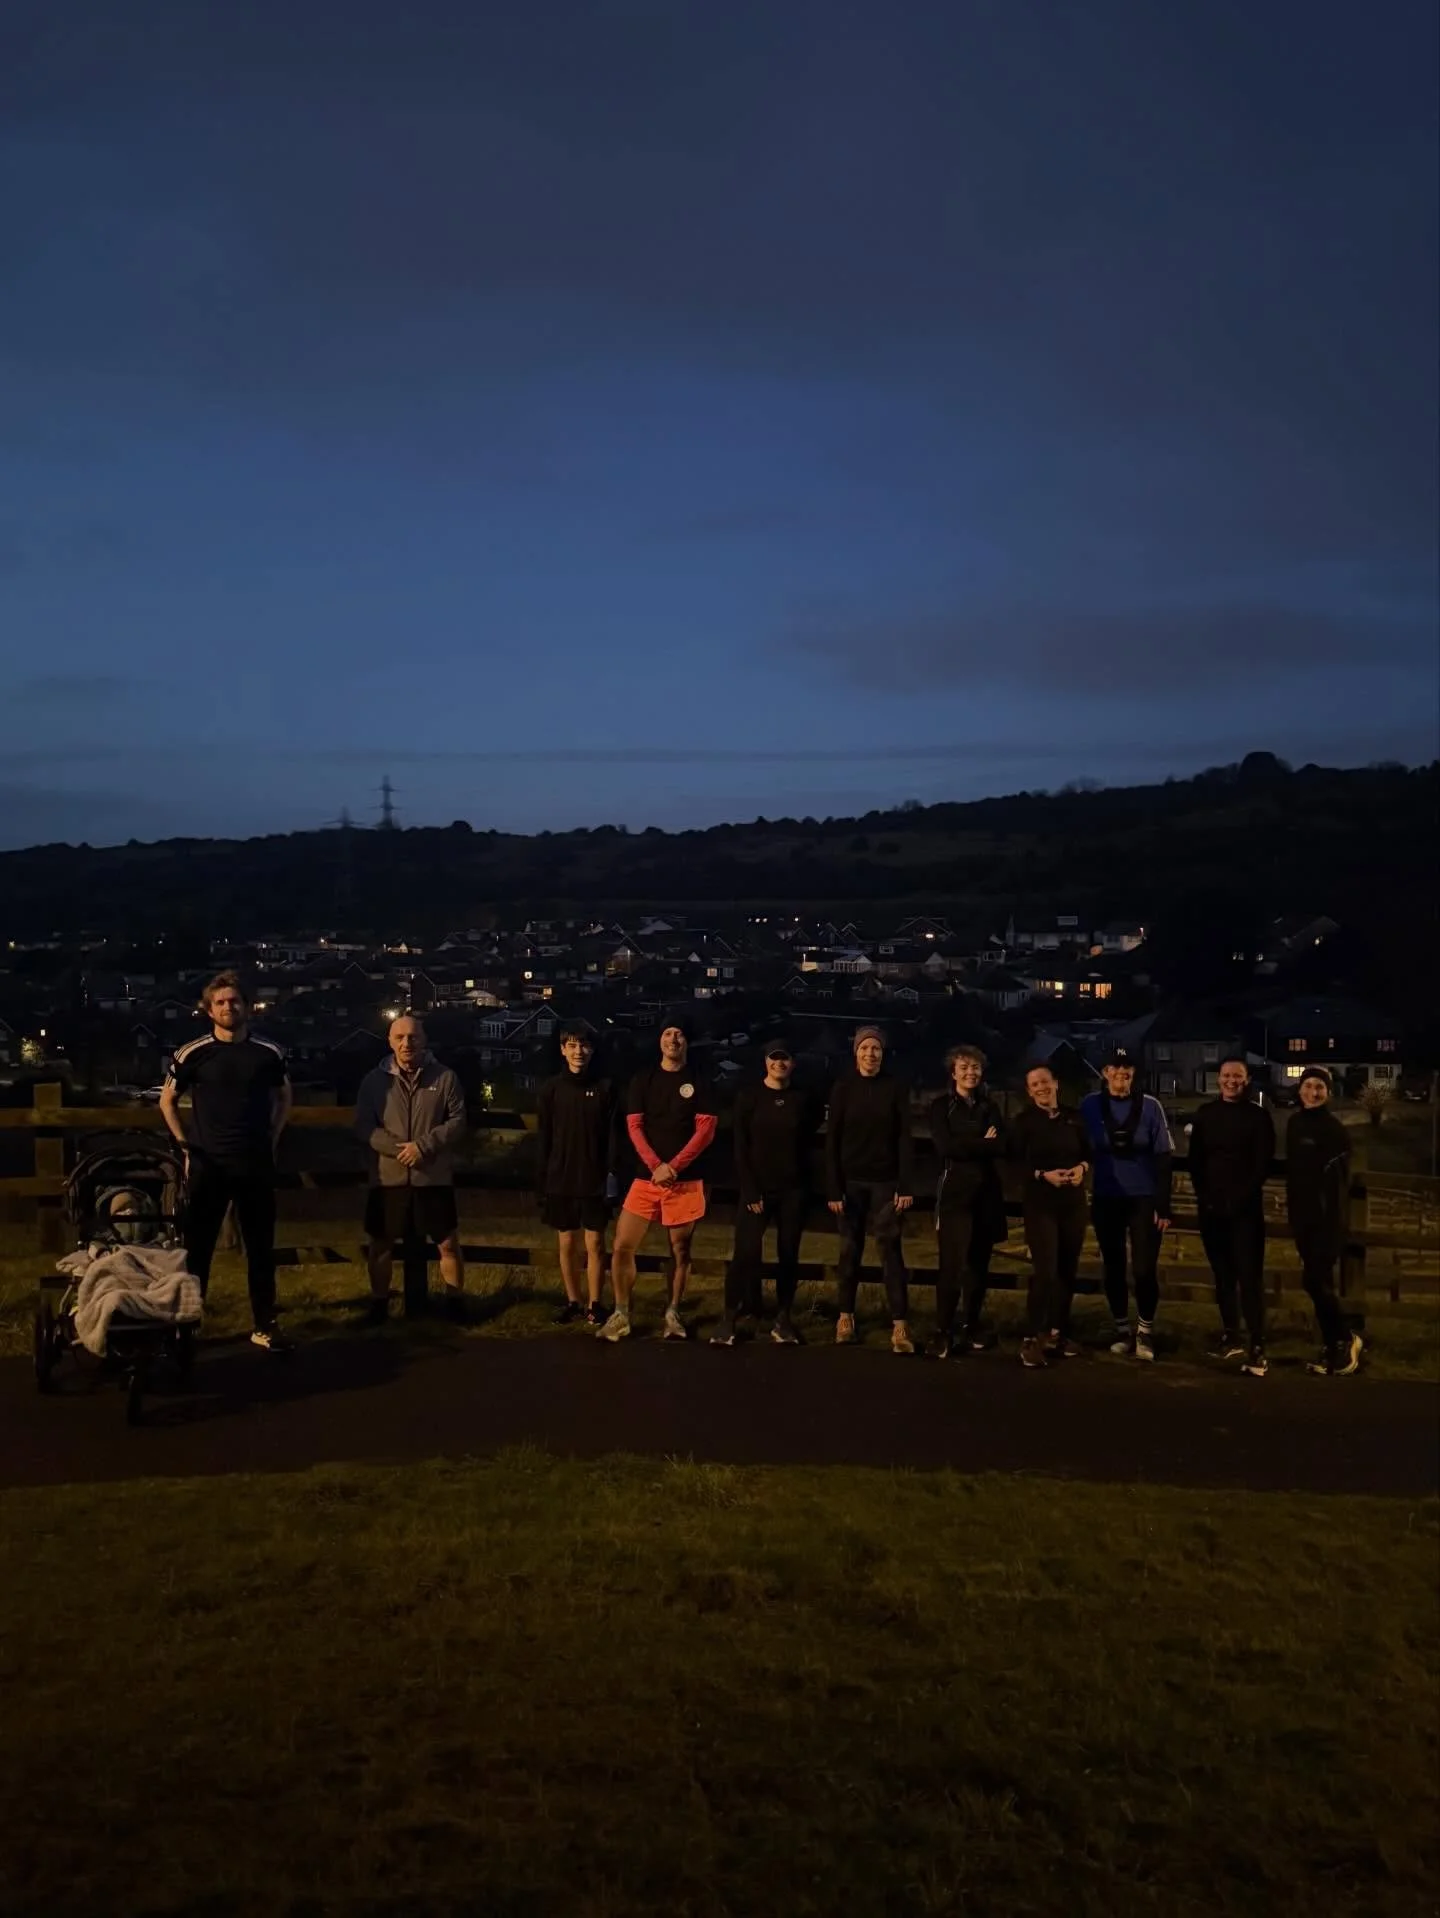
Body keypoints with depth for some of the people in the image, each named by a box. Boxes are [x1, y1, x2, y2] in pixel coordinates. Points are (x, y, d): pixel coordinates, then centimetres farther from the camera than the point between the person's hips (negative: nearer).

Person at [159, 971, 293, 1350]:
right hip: (207, 1164, -1)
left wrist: (272, 1137, 7)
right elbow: (167, 1099, 10)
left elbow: (284, 1097, 17)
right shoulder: (193, 1054, -3)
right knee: (197, 1246, 4)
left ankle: (265, 1325, 17)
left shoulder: (268, 1052, 1)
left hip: (256, 1164, 1)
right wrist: (183, 1143, 2)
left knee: (261, 1246, 7)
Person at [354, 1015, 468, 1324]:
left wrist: (423, 1146, -16)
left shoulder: (445, 1077, 1)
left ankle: (455, 1301, 21)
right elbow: (364, 1126, -3)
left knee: (448, 1243, 4)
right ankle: (379, 1302, 26)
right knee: (379, 1243, 9)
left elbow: (458, 1122, -3)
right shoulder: (374, 1080, 3)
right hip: (387, 1178, 1)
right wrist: (399, 1149, -16)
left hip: (434, 1177, -1)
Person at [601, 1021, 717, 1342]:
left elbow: (705, 1130, -4)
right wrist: (656, 1166, -11)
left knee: (681, 1250, 5)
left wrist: (673, 1167, -13)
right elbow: (634, 1126, 3)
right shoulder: (643, 1080, 7)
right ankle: (621, 1315, 4)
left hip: (685, 1180, -1)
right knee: (622, 1246, -6)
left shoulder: (699, 1083, 3)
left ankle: (673, 1314, 18)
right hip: (646, 1177, 1)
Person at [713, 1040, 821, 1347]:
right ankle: (730, 1317, -3)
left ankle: (783, 1318, 12)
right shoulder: (748, 1096, -1)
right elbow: (740, 1147, -4)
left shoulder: (804, 1100, 4)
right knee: (745, 1251, -12)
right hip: (757, 1188, -2)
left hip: (794, 1189, 2)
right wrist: (751, 1190, -10)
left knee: (788, 1254, 4)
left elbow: (809, 1143, 13)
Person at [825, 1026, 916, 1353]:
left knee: (890, 1250, -4)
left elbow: (904, 1139, -3)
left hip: (885, 1181, -1)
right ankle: (845, 1315, 20)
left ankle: (900, 1325, -5)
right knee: (850, 1249, 8)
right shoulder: (842, 1088, -1)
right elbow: (831, 1141, -2)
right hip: (851, 1181, 1)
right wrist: (833, 1189, -7)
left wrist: (906, 1186, -10)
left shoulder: (895, 1089, -1)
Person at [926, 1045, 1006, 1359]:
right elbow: (946, 1146, -12)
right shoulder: (941, 1105, 3)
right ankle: (943, 1332, -8)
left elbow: (1001, 1146, -1)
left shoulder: (990, 1107, 14)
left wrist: (966, 1145, -11)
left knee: (979, 1263, 6)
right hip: (955, 1191, -4)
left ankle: (971, 1327, 17)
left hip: (987, 1191, 4)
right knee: (953, 1262, -12)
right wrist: (982, 1143, -5)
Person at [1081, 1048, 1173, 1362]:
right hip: (1106, 1199, 1)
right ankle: (1120, 1326, 26)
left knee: (1144, 1268, -5)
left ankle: (1145, 1329, 14)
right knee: (1113, 1267, 10)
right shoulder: (1090, 1105, -1)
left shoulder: (1150, 1106, -3)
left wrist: (1164, 1205, -6)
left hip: (1144, 1198, -1)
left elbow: (1163, 1158, -2)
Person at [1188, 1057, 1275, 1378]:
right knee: (1223, 1275, 10)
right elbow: (1195, 1160, 10)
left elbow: (1263, 1163, -4)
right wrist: (1204, 1196, -3)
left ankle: (1257, 1347, -11)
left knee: (1250, 1277, -10)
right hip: (1211, 1207, 4)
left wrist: (1241, 1198, -12)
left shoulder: (1258, 1116, 1)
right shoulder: (1205, 1114, 10)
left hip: (1246, 1208, -4)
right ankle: (1230, 1336, 19)